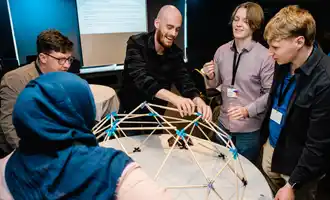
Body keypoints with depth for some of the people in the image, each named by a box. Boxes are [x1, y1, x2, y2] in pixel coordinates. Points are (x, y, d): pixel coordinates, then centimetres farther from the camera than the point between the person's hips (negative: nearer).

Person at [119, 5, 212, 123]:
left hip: (156, 115, 4)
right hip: (130, 113, -4)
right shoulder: (136, 44, -21)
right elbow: (141, 78, -35)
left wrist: (197, 100, -39)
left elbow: (184, 80, -16)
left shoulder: (176, 53, -7)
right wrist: (173, 98, -50)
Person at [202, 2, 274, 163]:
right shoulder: (222, 51, -1)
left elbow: (270, 93, -12)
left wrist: (247, 110, -25)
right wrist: (210, 77, -13)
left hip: (249, 129, -4)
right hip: (224, 123, 4)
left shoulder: (265, 56, -15)